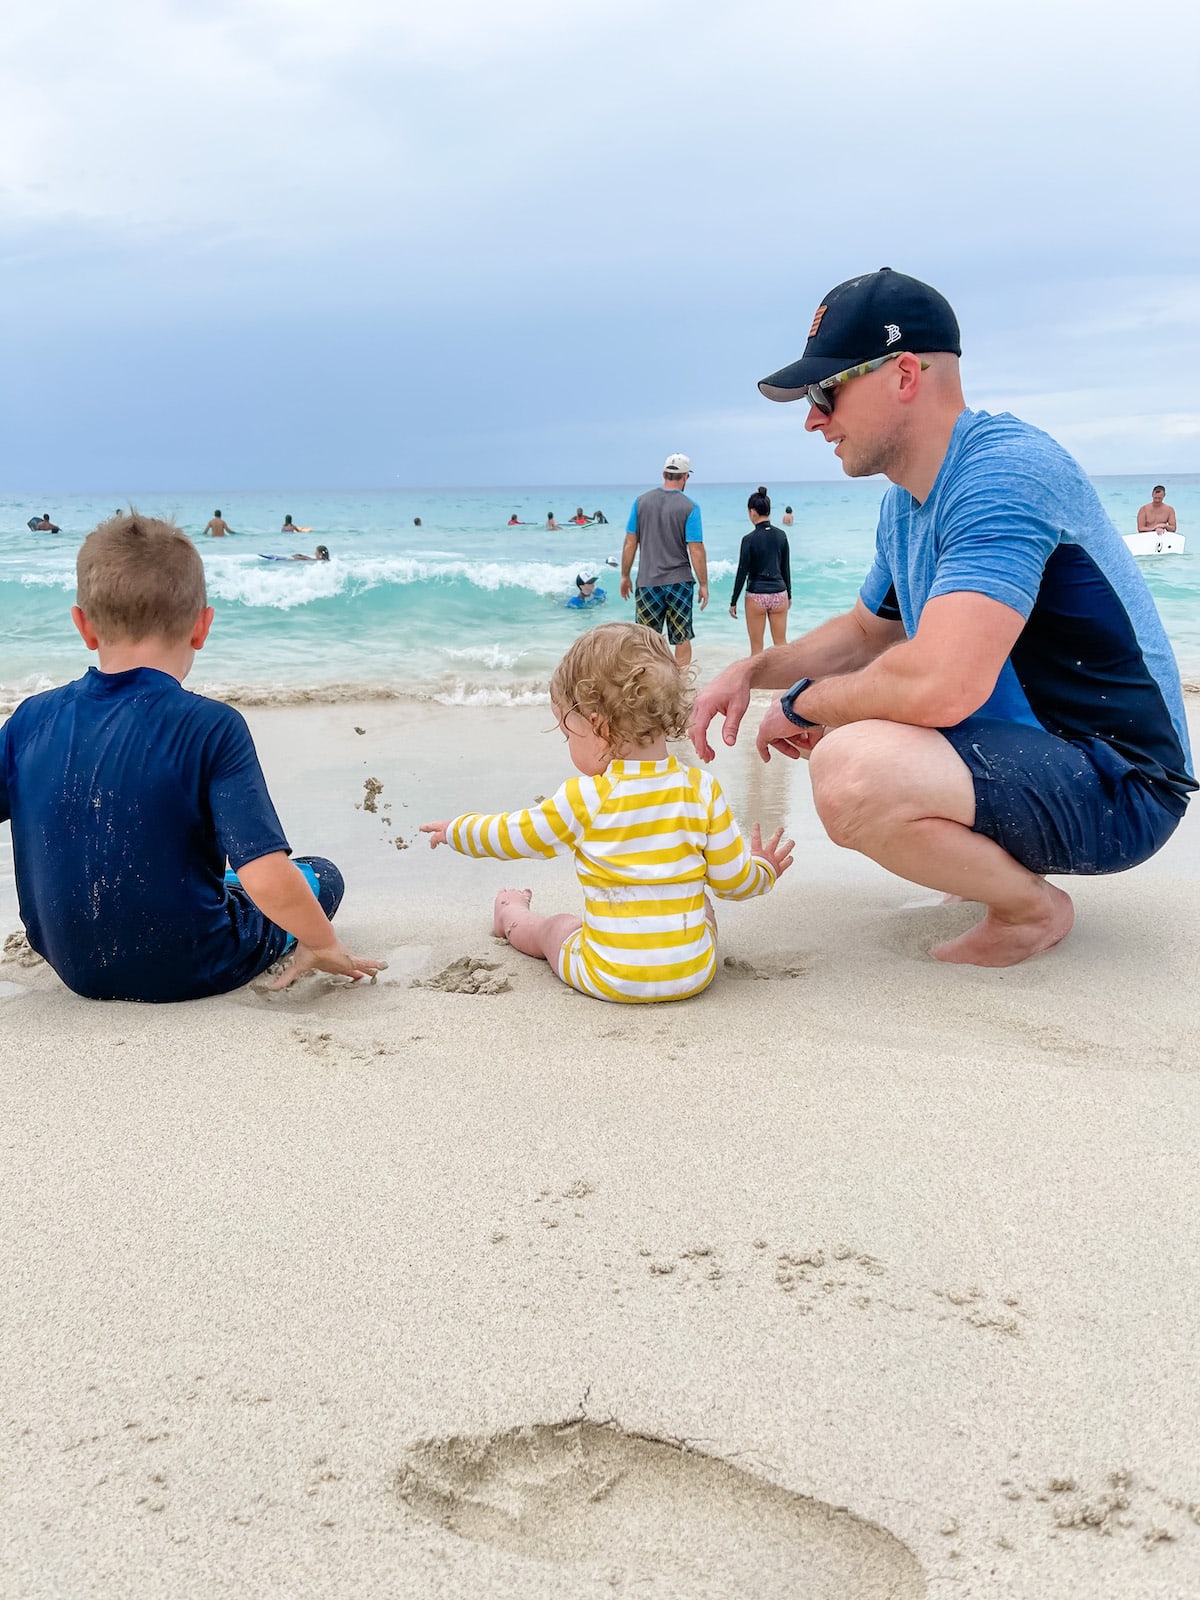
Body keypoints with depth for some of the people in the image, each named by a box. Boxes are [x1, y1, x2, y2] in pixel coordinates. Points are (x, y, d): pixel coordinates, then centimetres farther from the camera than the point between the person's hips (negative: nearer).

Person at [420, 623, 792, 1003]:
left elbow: (507, 836, 0)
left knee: (557, 927, 29)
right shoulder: (702, 790, -8)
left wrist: (454, 830, 21)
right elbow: (734, 880, -2)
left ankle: (513, 918, 57)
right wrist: (764, 869, 22)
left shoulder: (586, 799, -15)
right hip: (695, 973, 2)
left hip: (609, 981, -2)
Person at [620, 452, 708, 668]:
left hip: (647, 583, 2)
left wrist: (625, 576, 11)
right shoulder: (689, 508, -8)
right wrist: (703, 585, -2)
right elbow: (696, 550, -10)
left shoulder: (641, 501, 1)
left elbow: (630, 543, 2)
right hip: (679, 582, -2)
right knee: (682, 639, 7)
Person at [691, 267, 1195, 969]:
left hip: (1117, 783, -10)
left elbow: (939, 686, -35)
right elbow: (866, 631, 26)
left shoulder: (1005, 471, -23)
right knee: (826, 718, 21)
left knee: (853, 773, -33)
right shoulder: (905, 504, 9)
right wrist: (752, 673, 8)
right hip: (1028, 749, 10)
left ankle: (1034, 908, -7)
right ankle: (1006, 863, 16)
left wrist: (803, 702, -16)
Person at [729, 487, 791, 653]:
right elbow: (786, 568, 8)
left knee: (756, 646, 5)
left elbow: (742, 572, -9)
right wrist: (789, 595, 19)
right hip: (779, 594, 4)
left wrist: (733, 602, -2)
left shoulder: (749, 539, -12)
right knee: (780, 643, 9)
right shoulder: (781, 535, 1)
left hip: (756, 596, -4)